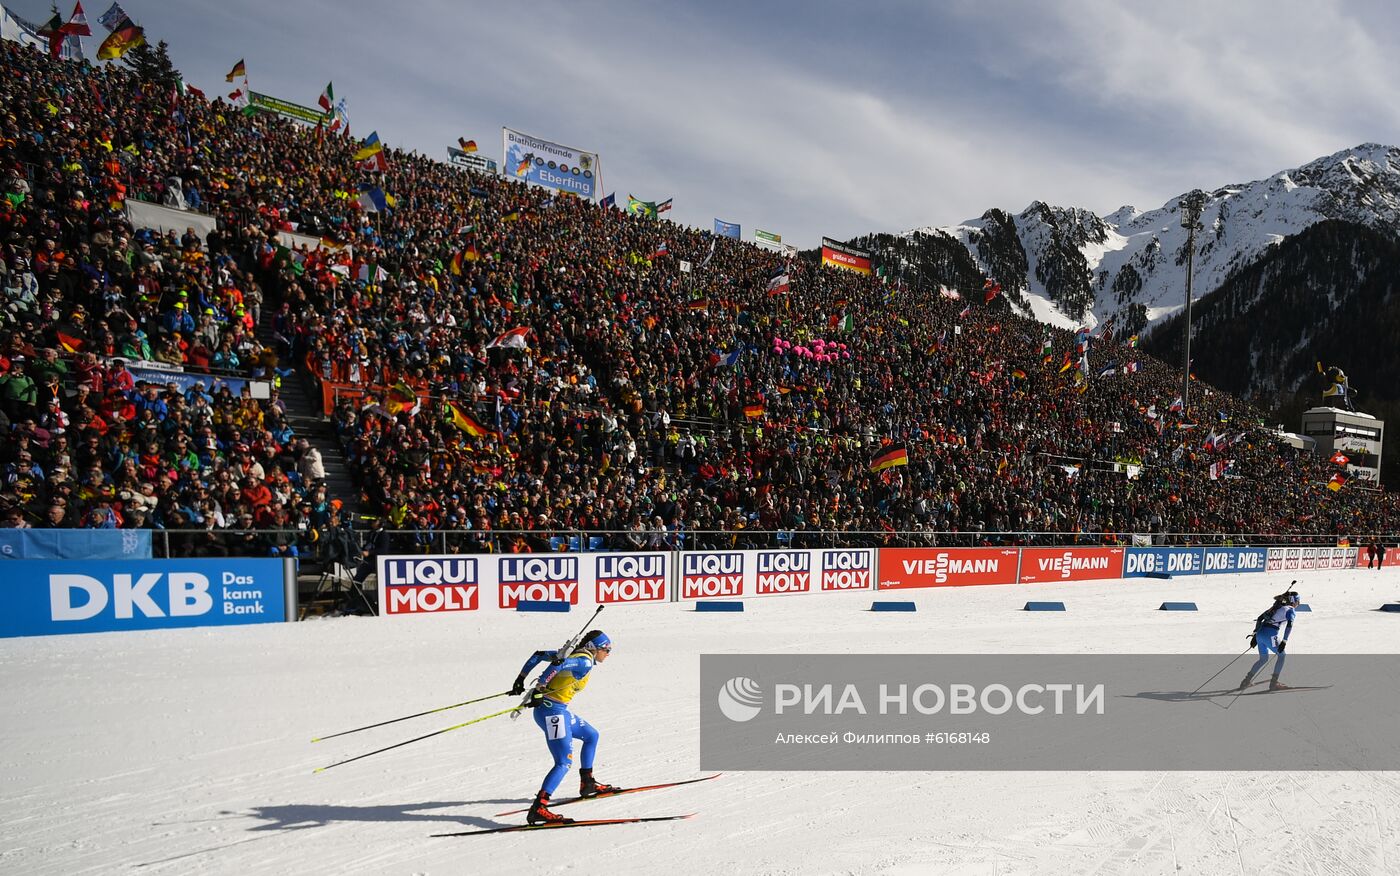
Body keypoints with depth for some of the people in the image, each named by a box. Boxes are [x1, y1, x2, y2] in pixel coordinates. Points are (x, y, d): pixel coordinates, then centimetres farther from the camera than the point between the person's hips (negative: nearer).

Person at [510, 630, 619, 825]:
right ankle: (538, 809, -24)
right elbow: (557, 664, -29)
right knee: (565, 763, -14)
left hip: (559, 711, 10)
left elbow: (539, 654, 15)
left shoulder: (574, 655, 14)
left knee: (591, 736, 25)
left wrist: (521, 677, 15)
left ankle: (587, 784, 36)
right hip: (552, 712, -10)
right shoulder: (585, 662, -12)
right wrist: (539, 689, -26)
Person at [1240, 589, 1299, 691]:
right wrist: (1284, 641, -21)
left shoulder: (1277, 606, 24)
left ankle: (1246, 681, 20)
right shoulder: (1291, 610, 3)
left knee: (1263, 658, 23)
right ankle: (1274, 683, 9)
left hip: (1260, 633, 7)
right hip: (1270, 635, -7)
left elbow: (1259, 618, 22)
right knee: (1281, 655, 12)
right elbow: (1289, 625, -16)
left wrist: (1255, 634, 23)